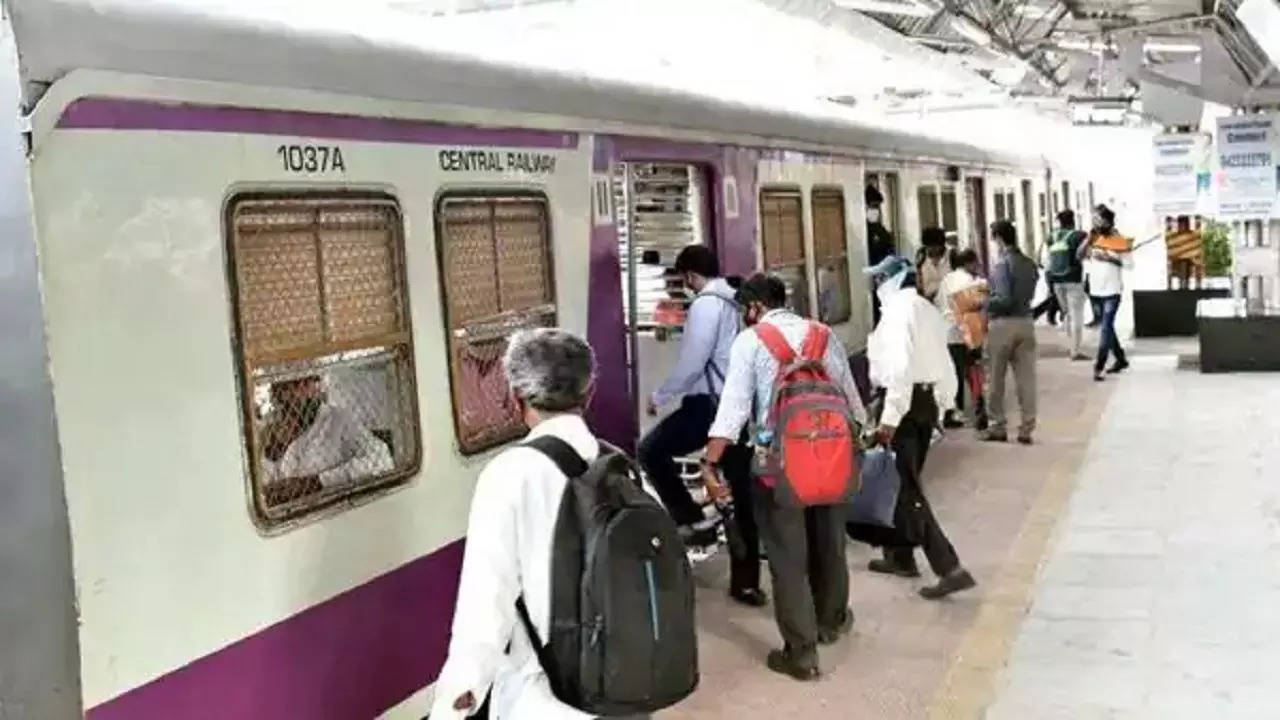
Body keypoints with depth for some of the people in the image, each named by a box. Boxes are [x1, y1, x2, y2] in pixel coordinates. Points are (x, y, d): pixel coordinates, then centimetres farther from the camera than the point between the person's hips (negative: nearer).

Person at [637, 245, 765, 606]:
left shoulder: (705, 305, -12)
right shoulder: (740, 301, 12)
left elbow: (692, 363, -17)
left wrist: (659, 397, -4)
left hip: (711, 404, -8)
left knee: (652, 450, 8)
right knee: (743, 492, 10)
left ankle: (693, 520, 1)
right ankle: (746, 582, 16)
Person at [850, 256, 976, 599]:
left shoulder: (898, 310, -14)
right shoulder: (928, 310, 14)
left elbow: (899, 366, -24)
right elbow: (941, 361, 15)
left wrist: (889, 417, -26)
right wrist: (944, 399, 18)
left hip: (904, 402, -10)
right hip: (926, 399, 10)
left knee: (906, 485, -7)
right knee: (906, 480, 20)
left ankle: (949, 568, -11)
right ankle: (900, 556, 31)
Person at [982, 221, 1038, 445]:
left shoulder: (1002, 264, -14)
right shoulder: (1029, 264, 8)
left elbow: (1004, 299, -20)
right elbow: (1029, 294, 14)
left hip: (1003, 323, -6)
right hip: (1026, 322, 6)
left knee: (996, 379, 6)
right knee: (1026, 378, 5)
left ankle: (998, 427, 13)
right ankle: (1026, 429, 6)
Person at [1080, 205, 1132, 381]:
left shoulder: (1118, 241, -6)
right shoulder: (1094, 239, 7)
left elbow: (1128, 262, -10)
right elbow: (1080, 256, -2)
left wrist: (1109, 257, -19)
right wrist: (1089, 240, -12)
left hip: (1112, 291, -6)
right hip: (1097, 290, 6)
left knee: (1106, 327, -11)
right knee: (1107, 327, 15)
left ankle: (1099, 366, -16)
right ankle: (1120, 359, 28)